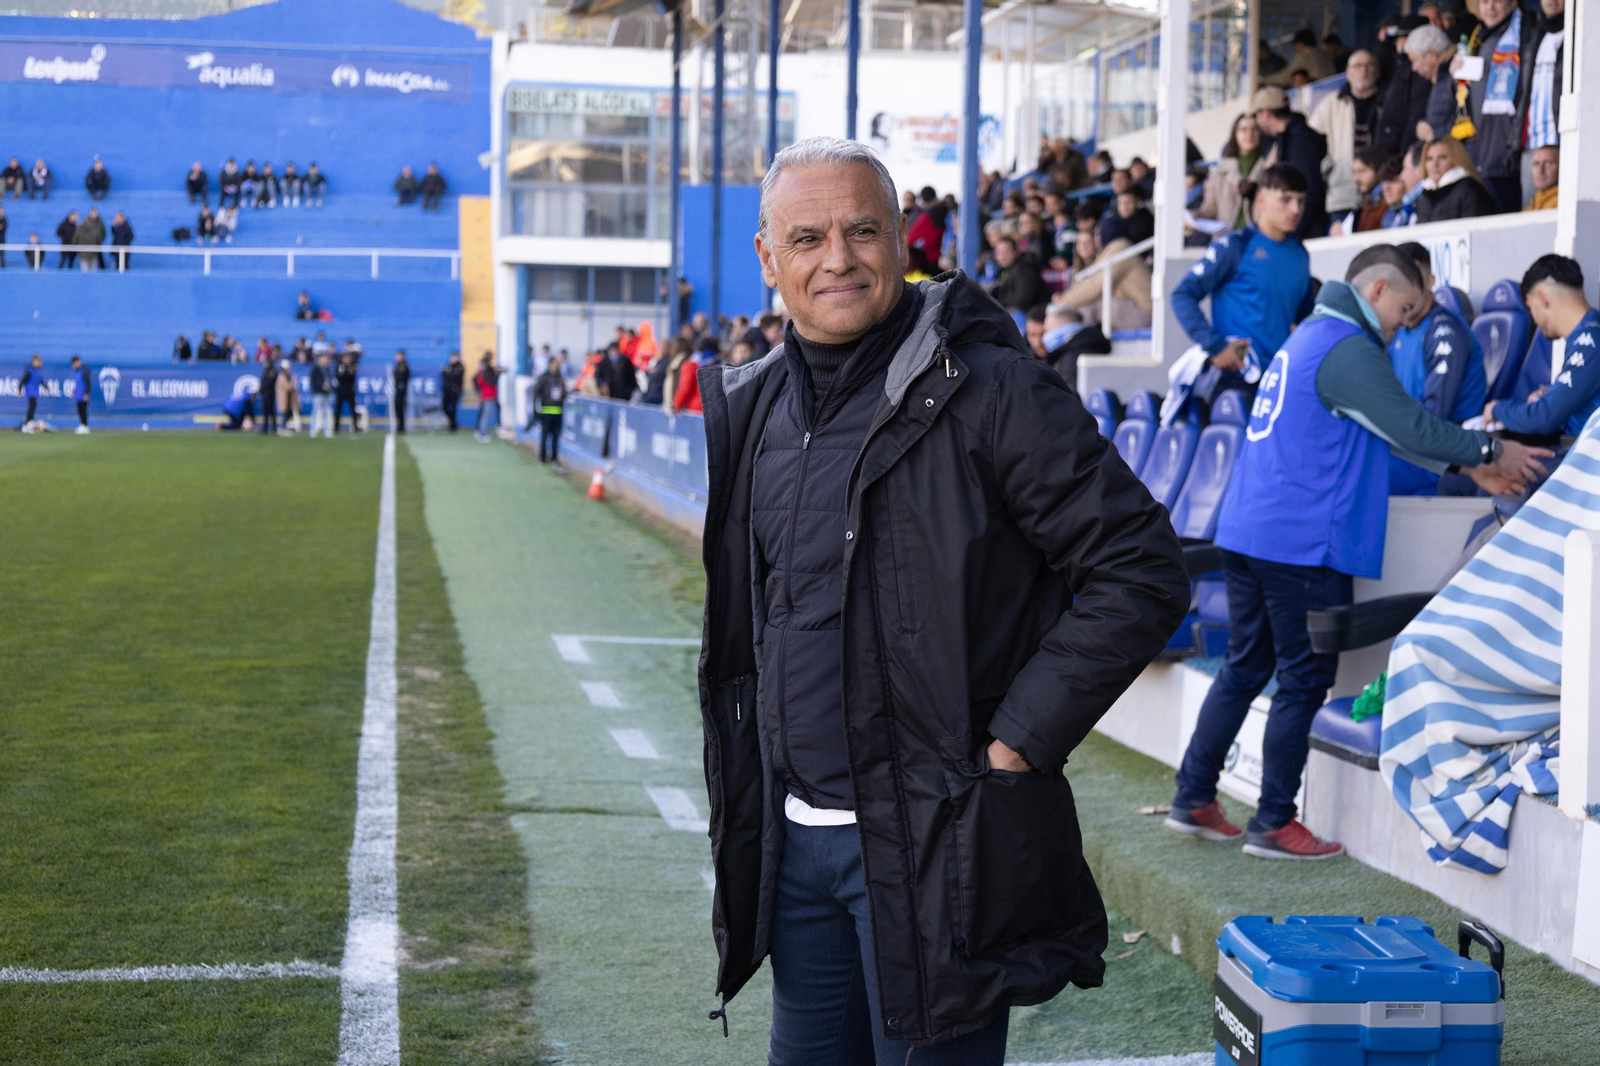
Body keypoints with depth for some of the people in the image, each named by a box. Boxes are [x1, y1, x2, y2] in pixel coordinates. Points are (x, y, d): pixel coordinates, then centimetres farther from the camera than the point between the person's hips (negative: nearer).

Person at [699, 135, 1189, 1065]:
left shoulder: (991, 391, -12)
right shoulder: (747, 408, 9)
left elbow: (1142, 570, -14)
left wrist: (1016, 744, -15)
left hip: (936, 841, -6)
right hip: (793, 839, 6)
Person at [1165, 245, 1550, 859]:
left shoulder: (1311, 337, 21)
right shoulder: (1349, 350, -12)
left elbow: (1387, 433, 24)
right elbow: (1410, 426, -14)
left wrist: (1467, 467, 20)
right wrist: (1491, 452, 1)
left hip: (1247, 532, 10)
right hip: (1302, 543, -10)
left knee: (1244, 670, 16)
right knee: (1304, 682, 0)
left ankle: (1193, 800, 19)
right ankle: (1273, 826, 6)